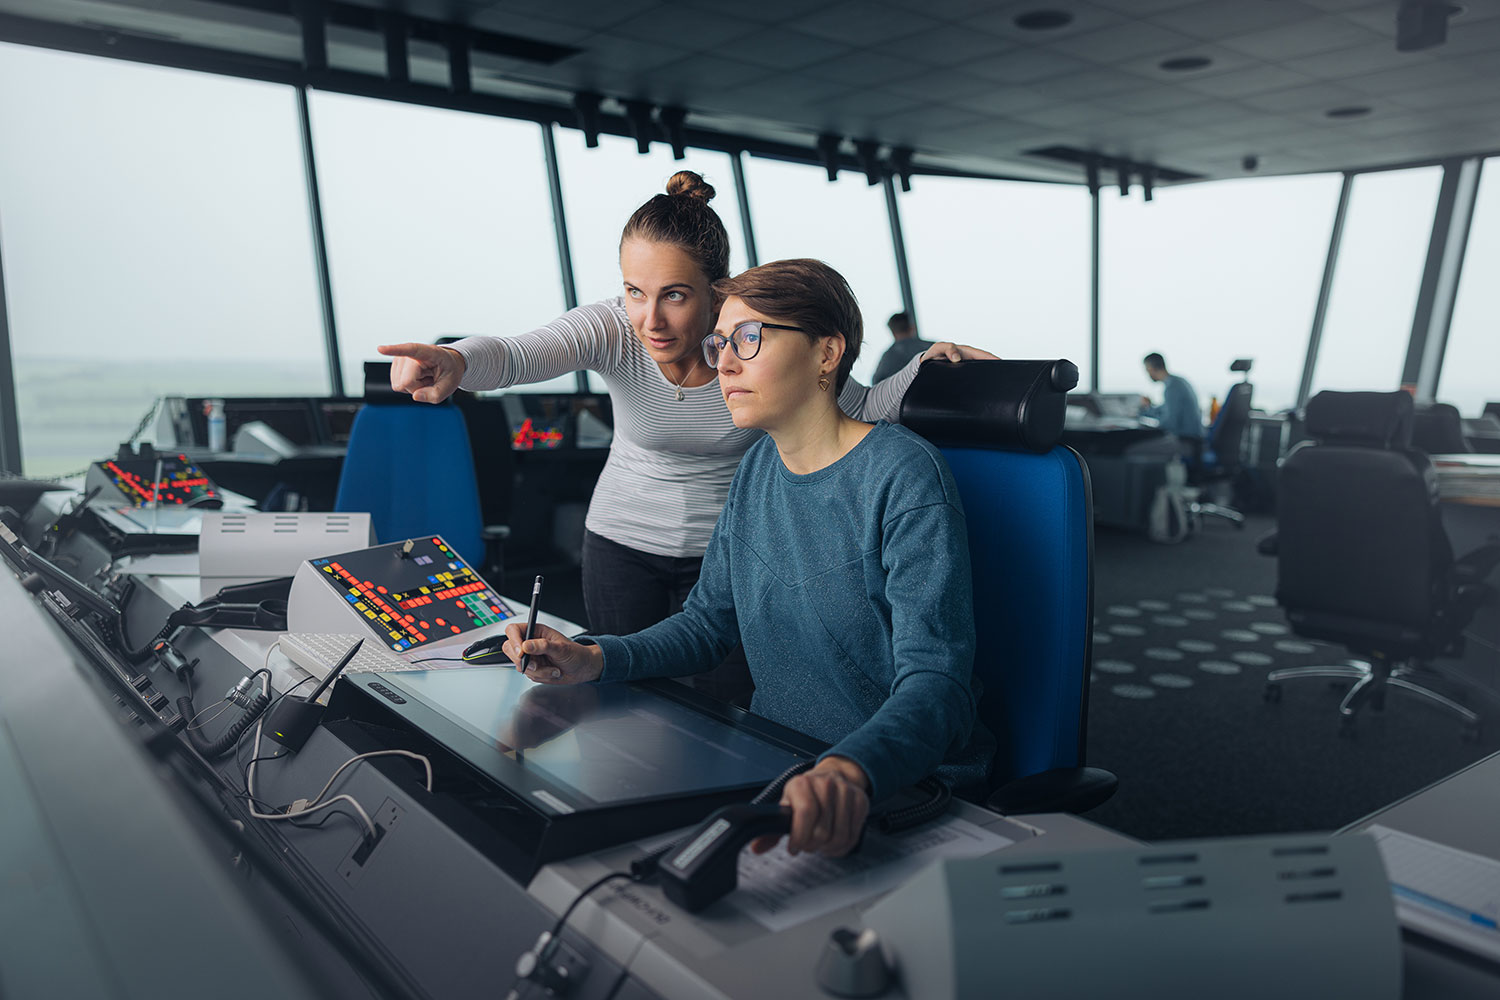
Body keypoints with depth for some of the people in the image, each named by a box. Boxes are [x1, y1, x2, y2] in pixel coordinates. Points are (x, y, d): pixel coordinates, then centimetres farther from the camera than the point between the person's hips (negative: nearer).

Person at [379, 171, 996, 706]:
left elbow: (865, 408, -12)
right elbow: (517, 355, -39)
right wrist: (456, 361, -60)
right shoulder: (613, 329, -22)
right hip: (622, 543, 1)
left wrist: (926, 366, -29)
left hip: (727, 551, -1)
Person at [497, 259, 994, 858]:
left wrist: (849, 773, -46)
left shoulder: (904, 479, -17)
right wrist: (592, 660, -5)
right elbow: (708, 621, 13)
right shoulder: (759, 469, 7)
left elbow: (936, 680, -25)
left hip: (901, 786, -7)